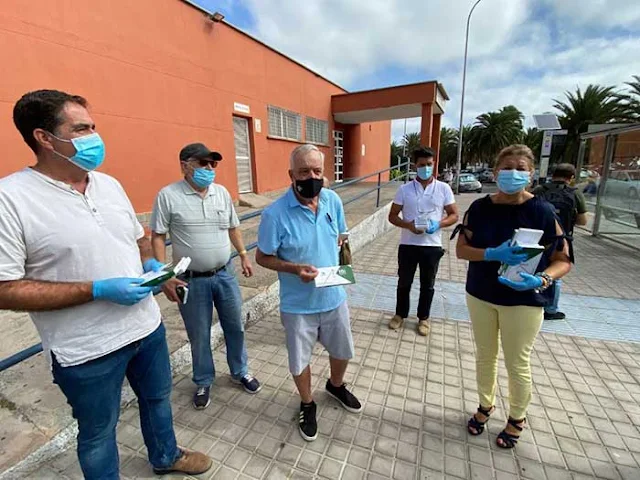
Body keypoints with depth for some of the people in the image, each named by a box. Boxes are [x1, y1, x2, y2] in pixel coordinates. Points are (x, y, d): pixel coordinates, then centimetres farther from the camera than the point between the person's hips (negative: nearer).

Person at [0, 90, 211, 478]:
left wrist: (150, 264, -6)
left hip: (147, 325, 7)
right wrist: (97, 290, -24)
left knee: (157, 399, 27)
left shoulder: (110, 184, 2)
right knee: (98, 432, 19)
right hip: (87, 350, -6)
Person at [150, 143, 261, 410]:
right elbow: (157, 238, -8)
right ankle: (204, 382, 38)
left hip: (225, 274, 4)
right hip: (192, 280, -3)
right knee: (199, 335, 14)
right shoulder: (168, 196, -10)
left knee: (235, 326, 16)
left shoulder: (222, 193, 2)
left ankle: (240, 372, 40)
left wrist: (243, 255, 7)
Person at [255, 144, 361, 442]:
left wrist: (340, 262, -5)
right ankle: (307, 405, 48)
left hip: (334, 296, 4)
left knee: (342, 351, 24)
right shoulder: (275, 213, -21)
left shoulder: (333, 200, -7)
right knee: (299, 361, 16)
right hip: (298, 304, -4)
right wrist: (295, 268, -26)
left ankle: (336, 386, 57)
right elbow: (262, 257, -12)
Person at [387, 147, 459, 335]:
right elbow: (392, 216, 0)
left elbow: (454, 215, 3)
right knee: (404, 282, 13)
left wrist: (438, 224, -17)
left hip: (432, 245, 0)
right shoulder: (405, 189, -2)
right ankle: (400, 314, 33)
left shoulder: (444, 188, -1)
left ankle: (423, 318, 32)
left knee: (427, 284, 13)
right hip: (408, 244, 0)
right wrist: (408, 225, -18)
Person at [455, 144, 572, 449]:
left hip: (523, 300, -2)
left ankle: (517, 418, 40)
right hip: (480, 295, 3)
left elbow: (563, 260, -7)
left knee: (518, 364, 12)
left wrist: (541, 280, -27)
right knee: (485, 356, 18)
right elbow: (461, 249, -6)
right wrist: (493, 254, -24)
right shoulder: (480, 208, -6)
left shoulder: (541, 211, -12)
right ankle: (485, 406, 43)